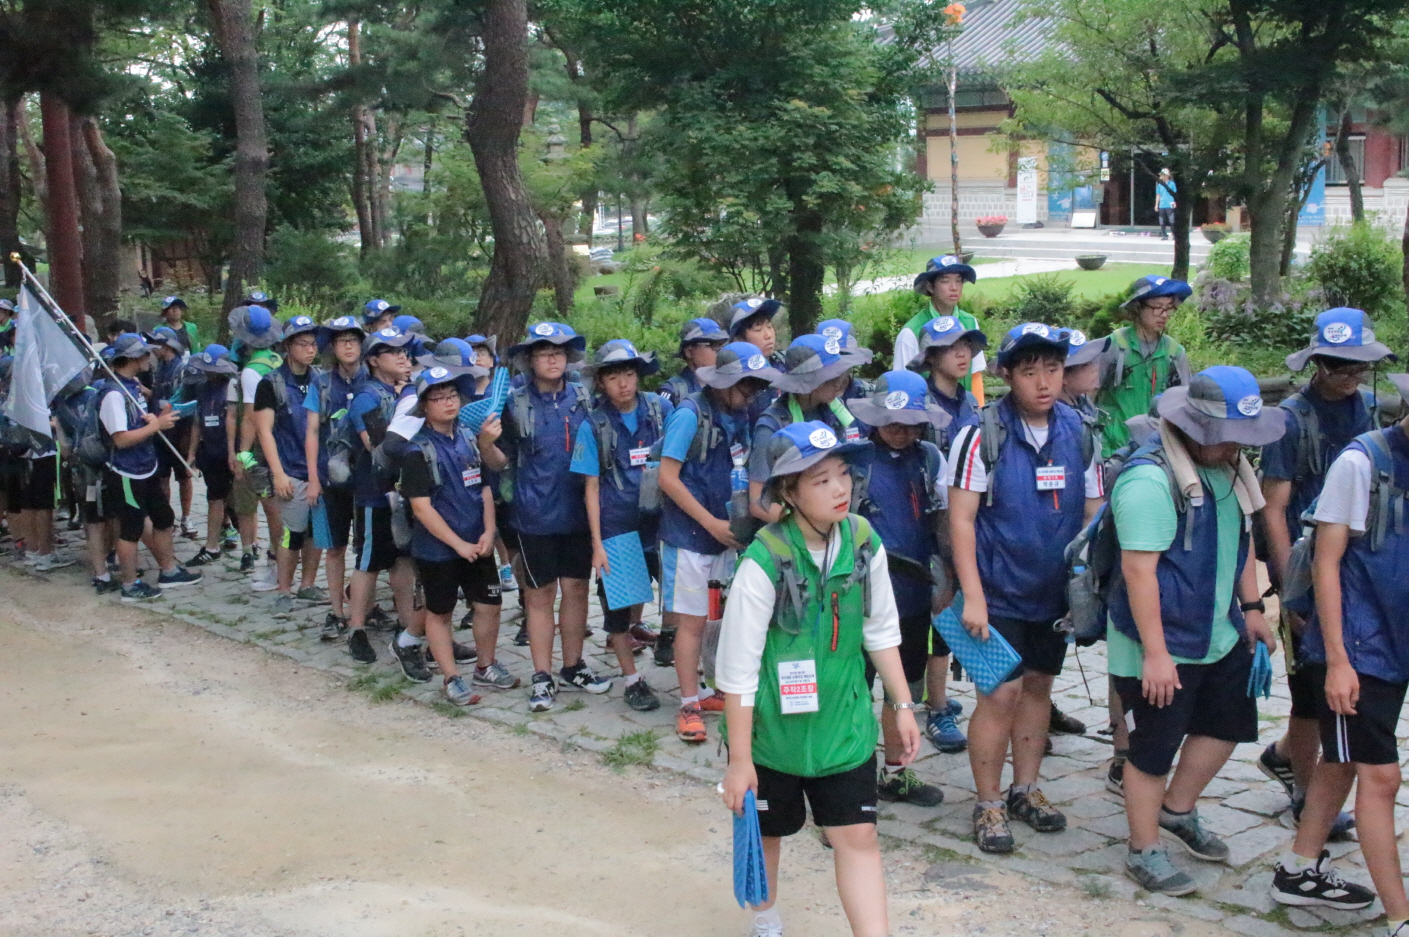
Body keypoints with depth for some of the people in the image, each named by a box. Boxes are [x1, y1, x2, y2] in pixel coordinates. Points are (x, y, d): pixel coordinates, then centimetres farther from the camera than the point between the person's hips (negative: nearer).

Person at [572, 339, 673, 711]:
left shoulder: (661, 410, -2)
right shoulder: (593, 426, -6)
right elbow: (591, 487, -5)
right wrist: (597, 544, -8)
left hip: (655, 521, 1)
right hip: (614, 526, -1)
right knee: (617, 603, 6)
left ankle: (634, 627, 41)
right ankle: (632, 680, 18)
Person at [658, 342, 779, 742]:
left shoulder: (742, 416, 5)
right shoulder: (690, 414, -14)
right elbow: (667, 477, -16)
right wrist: (712, 524, -16)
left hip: (727, 533, 6)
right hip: (690, 536, -6)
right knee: (692, 621, 0)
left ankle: (711, 689, 25)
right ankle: (689, 705, 9)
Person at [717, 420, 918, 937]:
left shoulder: (864, 544, -8)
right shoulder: (764, 562, -24)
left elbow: (881, 632, 7)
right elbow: (737, 670, -19)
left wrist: (902, 705, 7)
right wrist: (739, 759, -15)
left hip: (844, 725, 3)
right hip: (773, 728, -3)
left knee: (858, 837, -2)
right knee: (766, 831, 19)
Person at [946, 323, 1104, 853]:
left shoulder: (1078, 432, 1)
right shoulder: (983, 436, -13)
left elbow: (1093, 513, 8)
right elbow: (961, 519, -14)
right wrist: (972, 596, -18)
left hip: (1055, 591, 5)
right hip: (999, 591, -5)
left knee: (1038, 686, 15)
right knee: (1002, 694, -5)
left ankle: (1024, 789, 31)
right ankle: (988, 805, 11)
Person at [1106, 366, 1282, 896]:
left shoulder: (1226, 467, 5)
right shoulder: (1149, 479, -25)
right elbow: (1138, 569, -27)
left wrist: (1251, 606, 16)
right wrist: (1155, 654, -27)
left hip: (1220, 635, 9)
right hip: (1163, 646, -9)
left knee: (1226, 724, 20)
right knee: (1154, 750, 4)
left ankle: (1178, 811, 41)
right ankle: (1144, 852, 22)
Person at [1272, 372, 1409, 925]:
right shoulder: (1363, 461, -14)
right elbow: (1326, 562, -12)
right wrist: (1337, 660, -14)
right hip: (1356, 650, -7)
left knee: (1342, 763, 16)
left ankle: (1300, 871, 31)